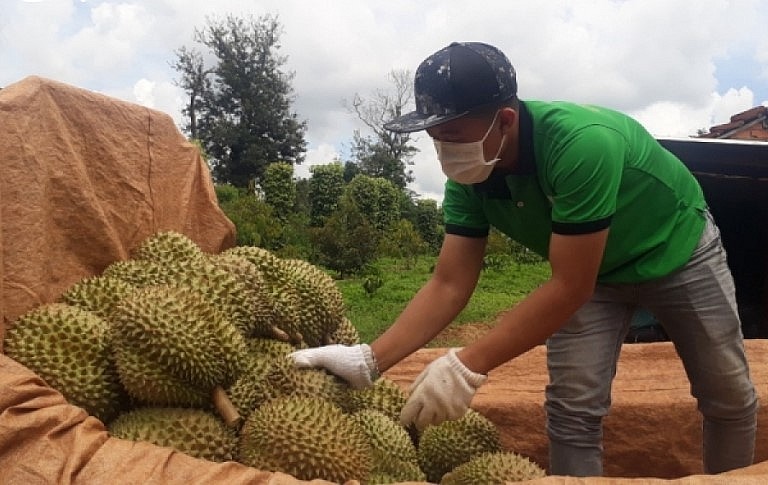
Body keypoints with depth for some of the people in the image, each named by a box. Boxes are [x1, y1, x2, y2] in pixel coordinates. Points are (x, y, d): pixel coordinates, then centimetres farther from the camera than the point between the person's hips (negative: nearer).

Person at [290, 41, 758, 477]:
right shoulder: (469, 179, -22)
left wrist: (469, 365, -42)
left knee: (730, 399, 11)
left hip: (678, 250, -3)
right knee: (572, 409, -7)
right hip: (591, 270, 3)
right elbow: (449, 286, -20)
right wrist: (370, 360, -31)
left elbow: (569, 288, -39)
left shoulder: (583, 143, -41)